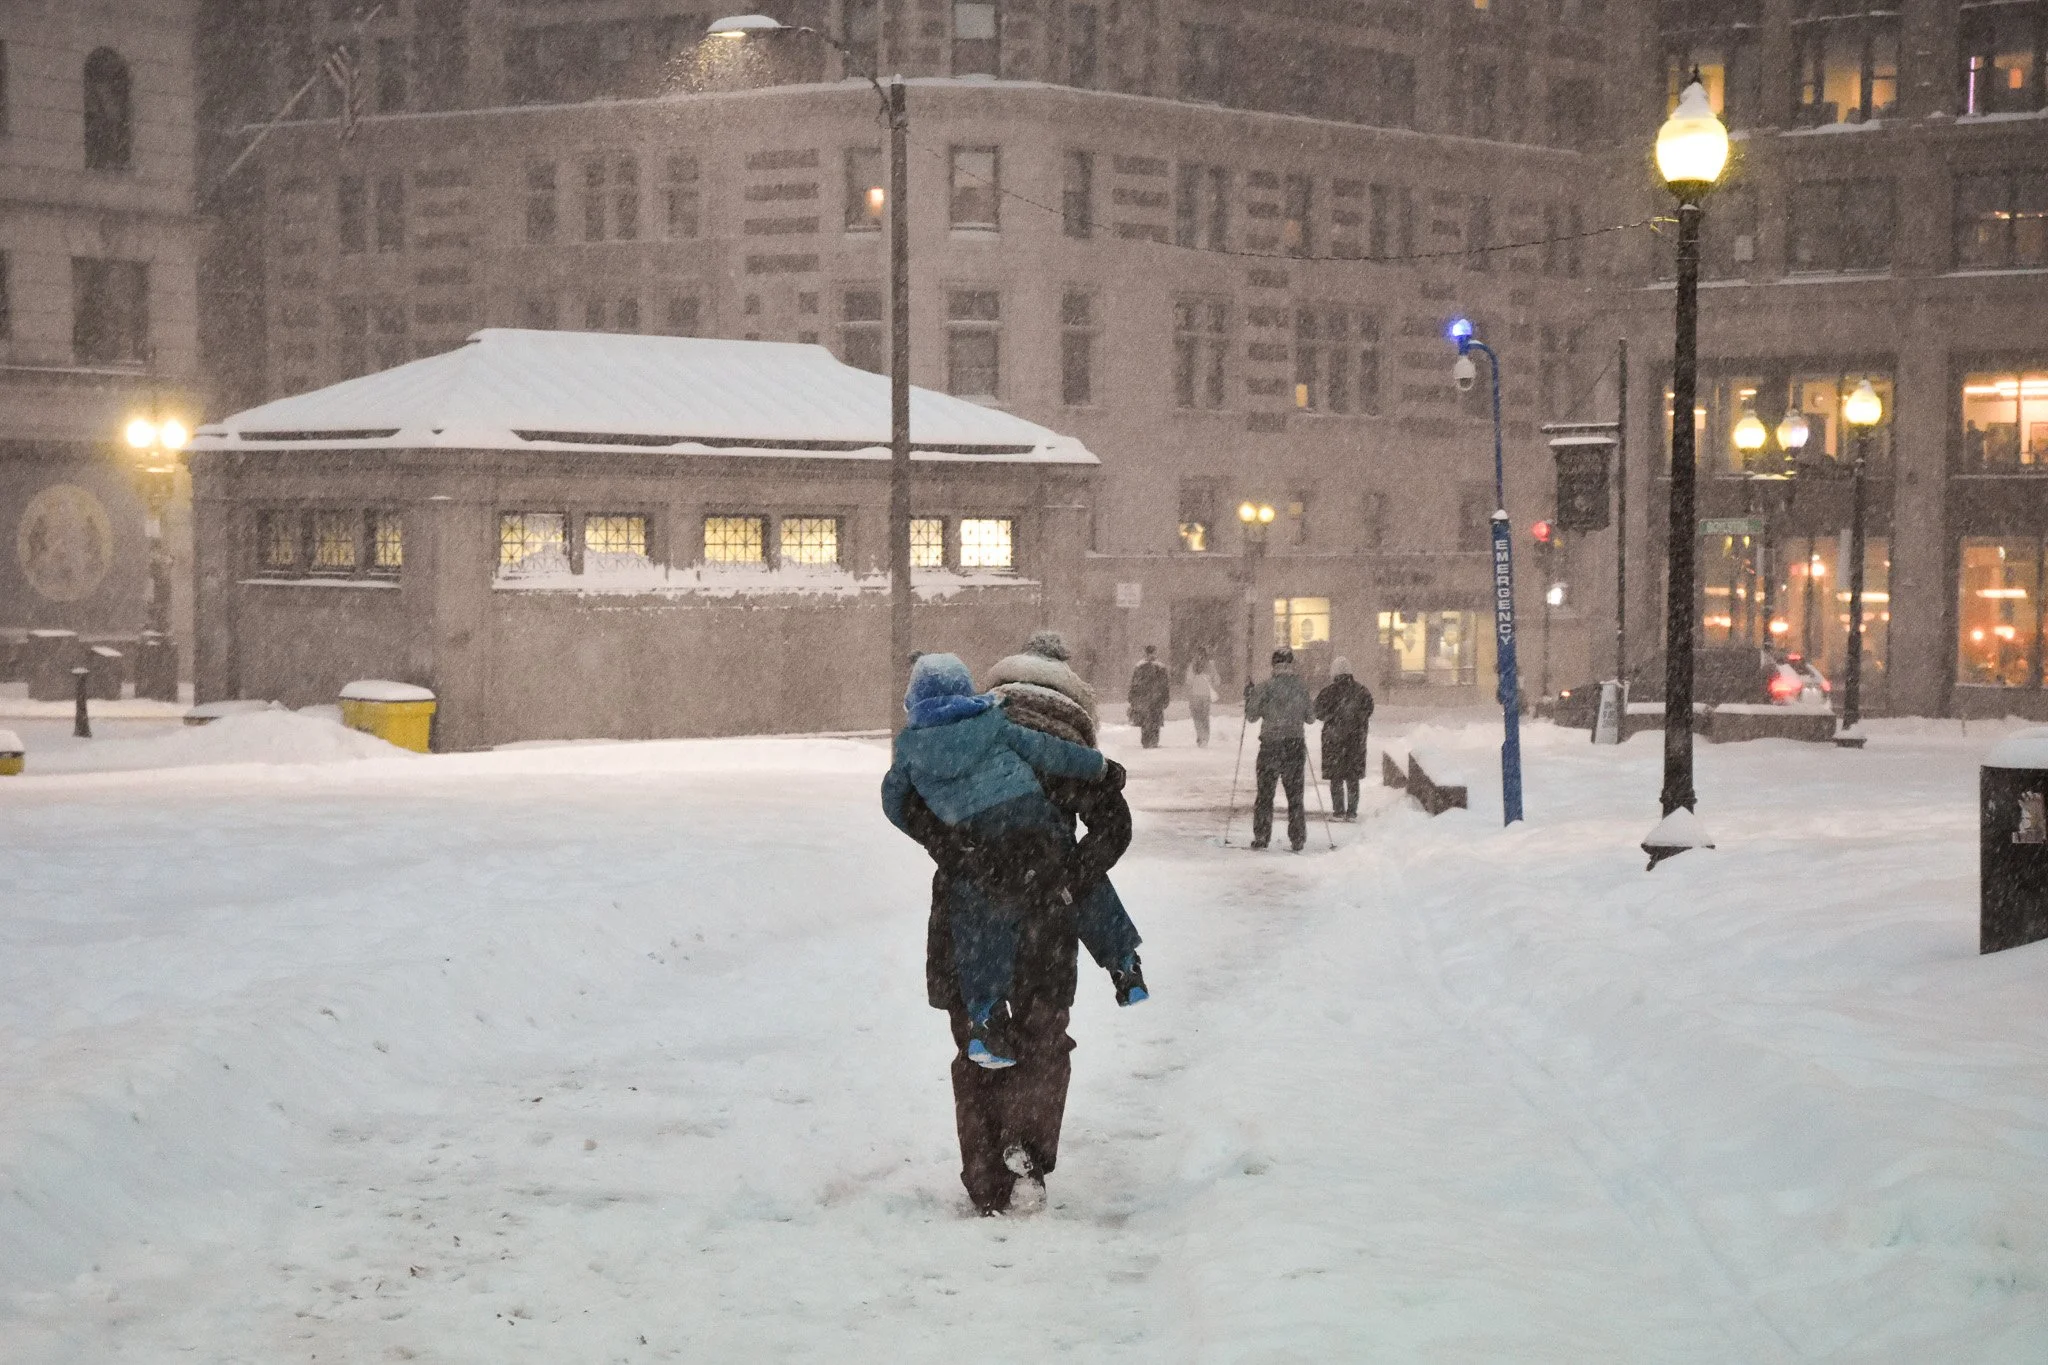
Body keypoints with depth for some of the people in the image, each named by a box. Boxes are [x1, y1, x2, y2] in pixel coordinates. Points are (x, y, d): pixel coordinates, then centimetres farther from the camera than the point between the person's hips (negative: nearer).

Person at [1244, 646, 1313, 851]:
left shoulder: (1266, 687, -10)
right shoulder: (1302, 687, 0)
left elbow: (1252, 716, -3)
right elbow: (1309, 717, 8)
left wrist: (1249, 695, 11)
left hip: (1271, 745, -2)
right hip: (1296, 745, 2)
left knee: (1265, 792, 7)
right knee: (1295, 794, 10)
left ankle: (1261, 837, 6)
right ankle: (1298, 839, 9)